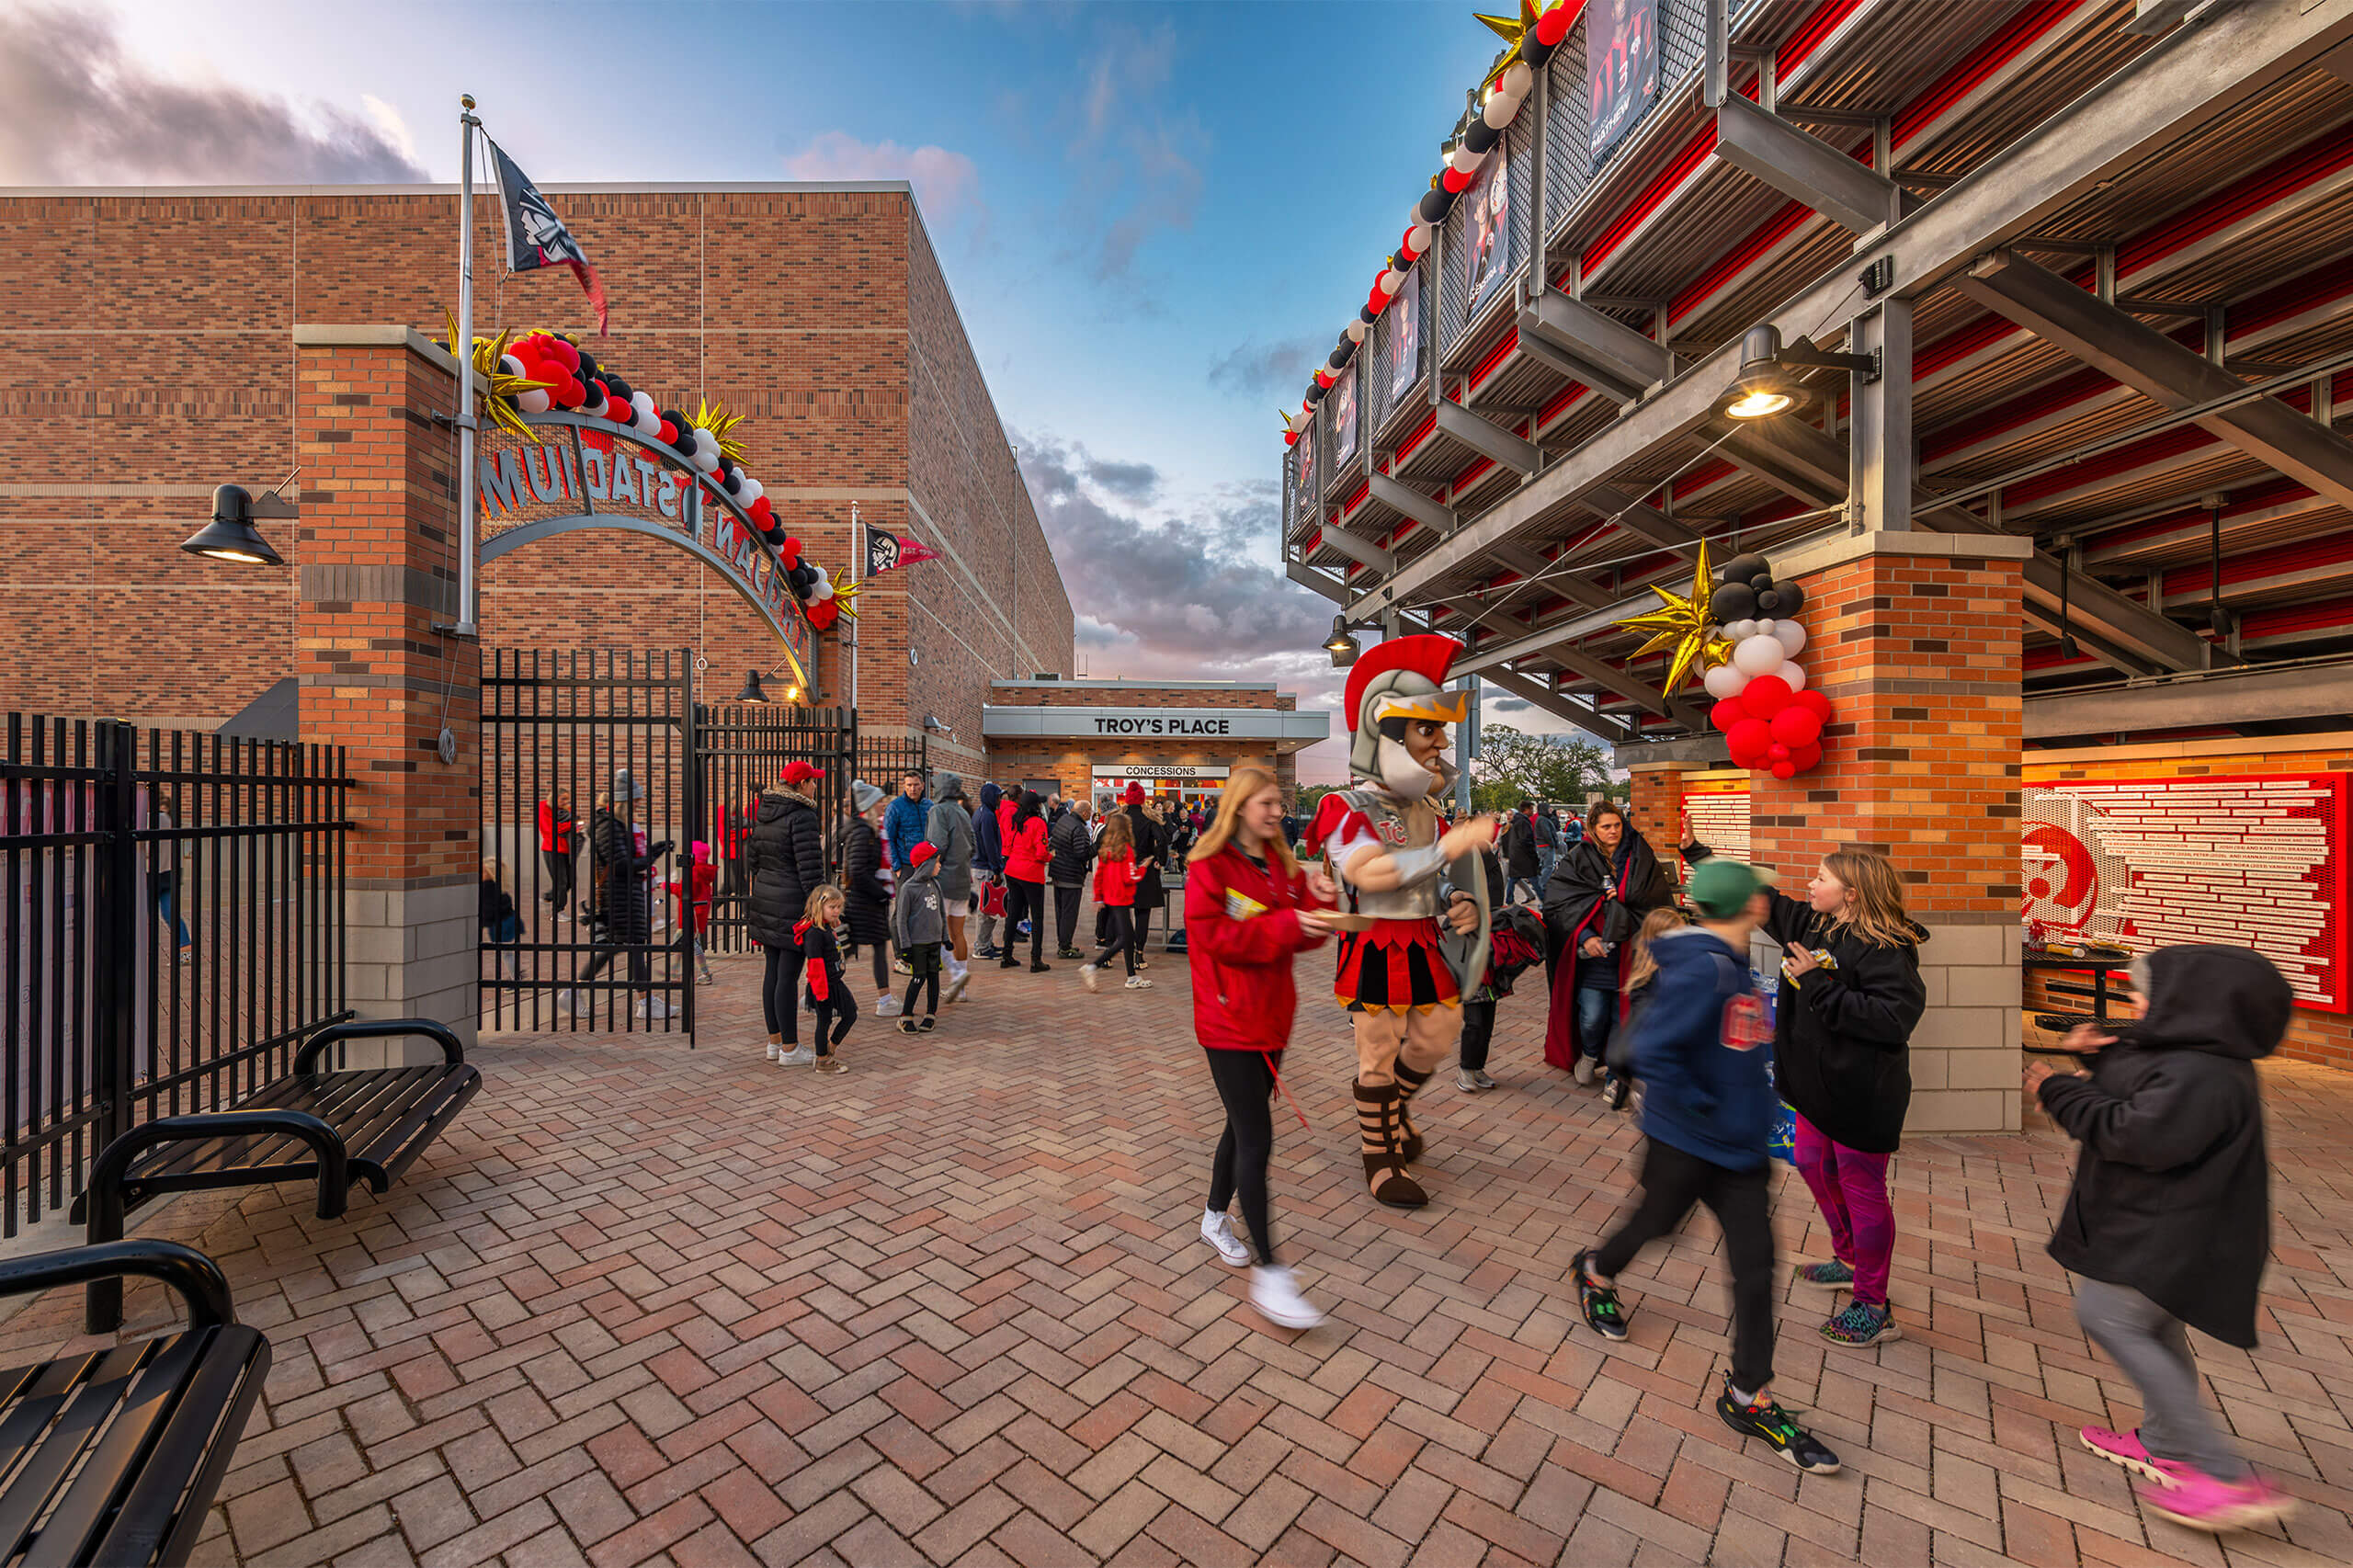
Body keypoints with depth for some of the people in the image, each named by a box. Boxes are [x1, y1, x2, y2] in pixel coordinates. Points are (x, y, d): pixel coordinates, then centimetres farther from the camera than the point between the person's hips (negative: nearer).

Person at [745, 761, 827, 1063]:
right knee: (788, 976, -1)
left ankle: (774, 1042, 26)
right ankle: (789, 1049, 10)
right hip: (793, 905, -8)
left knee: (773, 970, 15)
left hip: (765, 899, 8)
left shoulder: (762, 814, 10)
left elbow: (752, 861, 15)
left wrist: (754, 904, 23)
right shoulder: (802, 816, -16)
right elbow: (810, 870, -18)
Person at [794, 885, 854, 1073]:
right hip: (823, 986, -10)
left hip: (835, 982, 10)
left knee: (851, 1014, 14)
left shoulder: (828, 927, 8)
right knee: (824, 1020, 3)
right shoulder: (814, 932, -22)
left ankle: (830, 1050, 27)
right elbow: (815, 964, -24)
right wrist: (821, 991, -23)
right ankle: (821, 1061, 19)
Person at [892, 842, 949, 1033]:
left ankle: (931, 1015, 17)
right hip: (917, 941, -6)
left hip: (935, 940, 6)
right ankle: (905, 1016, 7)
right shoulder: (908, 888, -11)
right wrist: (905, 945, -11)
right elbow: (901, 918, -9)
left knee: (933, 976, 7)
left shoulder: (935, 884, 8)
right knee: (919, 977, -5)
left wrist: (946, 937, 16)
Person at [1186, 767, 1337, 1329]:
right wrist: (1285, 924, -24)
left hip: (1271, 1017, 8)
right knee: (1257, 1140, -7)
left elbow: (1302, 937, 7)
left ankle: (1215, 1218, 40)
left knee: (1244, 1126, 20)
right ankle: (1268, 1274, 2)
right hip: (1229, 1022, -8)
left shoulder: (1281, 865, 10)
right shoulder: (1209, 866, -12)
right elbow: (1216, 935, -21)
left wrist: (1317, 900, -12)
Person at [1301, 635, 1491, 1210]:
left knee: (1435, 1040, 15)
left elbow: (1446, 878, 22)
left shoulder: (1427, 813, 11)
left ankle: (1389, 1106, 44)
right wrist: (1448, 846, -29)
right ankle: (1380, 1159, 23)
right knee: (1378, 1054, 5)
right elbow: (1369, 873, -30)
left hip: (1424, 945, 7)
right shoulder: (1348, 808, -14)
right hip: (1373, 947, -7)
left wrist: (1466, 905, -1)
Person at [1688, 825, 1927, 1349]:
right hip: (1819, 1081, 9)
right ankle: (1850, 1261, 45)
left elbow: (1895, 1019, -33)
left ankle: (1874, 1309, 23)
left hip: (1862, 1093, -9)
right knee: (1813, 1166, 23)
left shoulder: (1885, 950, -23)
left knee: (1861, 1188, 5)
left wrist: (1820, 985, -30)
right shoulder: (1807, 923, 0)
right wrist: (1693, 849, 6)